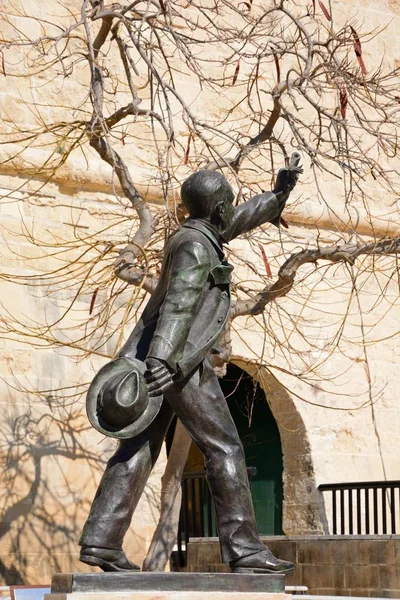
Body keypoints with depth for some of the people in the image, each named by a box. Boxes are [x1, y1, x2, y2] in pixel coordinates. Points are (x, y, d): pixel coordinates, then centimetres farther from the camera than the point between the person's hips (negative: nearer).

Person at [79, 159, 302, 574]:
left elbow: (235, 222, 37)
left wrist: (278, 195, 35)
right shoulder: (196, 247, -12)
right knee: (224, 449, -5)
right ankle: (243, 550, -6)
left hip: (167, 359, 10)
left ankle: (100, 541, -4)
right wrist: (160, 359, -37)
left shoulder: (194, 235, 18)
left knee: (138, 450, 3)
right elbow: (179, 303, -26)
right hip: (178, 362, -10)